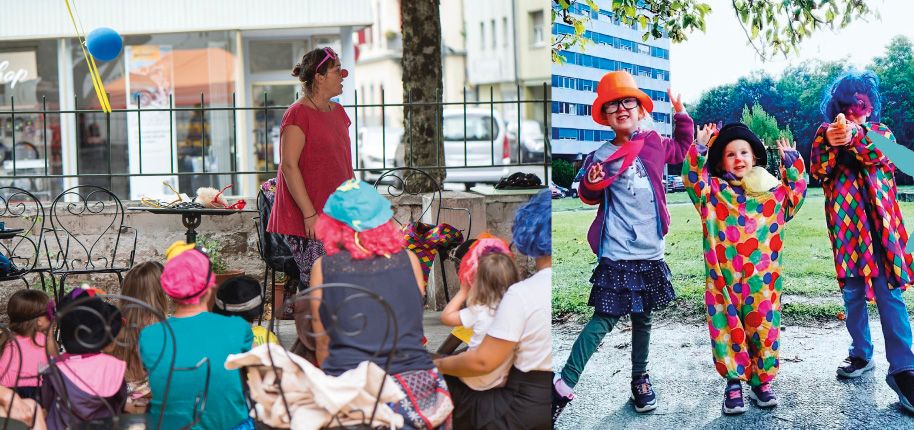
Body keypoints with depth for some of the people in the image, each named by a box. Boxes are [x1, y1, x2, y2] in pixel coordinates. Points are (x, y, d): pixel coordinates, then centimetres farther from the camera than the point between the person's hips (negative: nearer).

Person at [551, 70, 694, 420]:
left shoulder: (655, 144, 6)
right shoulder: (601, 156, -2)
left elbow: (682, 148, 27)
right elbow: (590, 197, 8)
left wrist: (680, 114, 17)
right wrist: (591, 185, -13)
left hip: (650, 253, 4)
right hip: (616, 254, -4)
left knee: (642, 317, 15)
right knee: (604, 319, -10)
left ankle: (640, 378, 31)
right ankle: (564, 386, -8)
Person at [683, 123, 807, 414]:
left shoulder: (773, 192, 10)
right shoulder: (714, 192, 5)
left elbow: (797, 188, 1)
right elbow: (692, 177, -8)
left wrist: (790, 159, -4)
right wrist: (700, 148, -14)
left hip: (762, 281, 1)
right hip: (724, 280, -1)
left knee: (763, 328, 5)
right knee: (729, 330, 1)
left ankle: (762, 381, 19)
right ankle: (734, 383, 13)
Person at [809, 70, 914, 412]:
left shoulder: (880, 131, 8)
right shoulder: (825, 133, 8)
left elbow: (880, 154, -14)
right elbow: (818, 171, -5)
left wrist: (853, 136, -35)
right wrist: (829, 144, -25)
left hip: (878, 219, -1)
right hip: (845, 222, 1)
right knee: (852, 291, 9)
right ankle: (861, 354, 24)